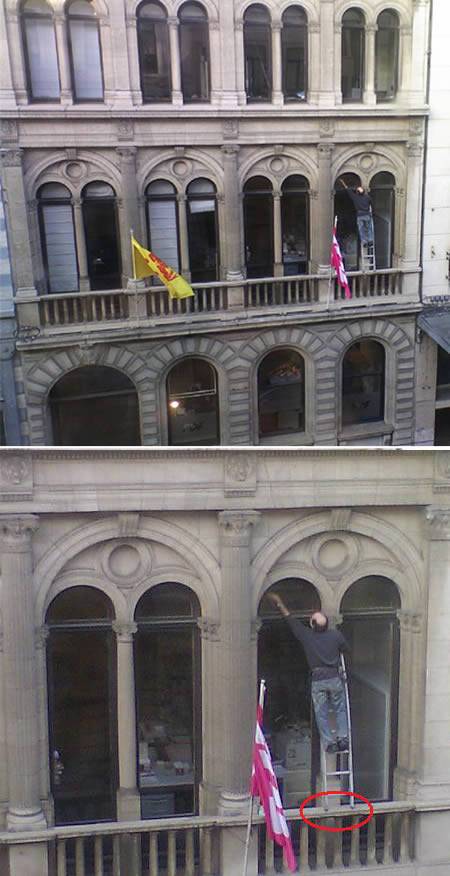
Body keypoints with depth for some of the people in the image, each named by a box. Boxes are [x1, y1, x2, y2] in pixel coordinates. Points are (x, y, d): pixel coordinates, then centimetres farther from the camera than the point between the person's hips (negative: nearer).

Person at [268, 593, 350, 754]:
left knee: (321, 713, 7)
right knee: (340, 710, 14)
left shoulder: (306, 635, -5)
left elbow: (290, 619, 6)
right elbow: (346, 649, 17)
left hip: (317, 679, -1)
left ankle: (329, 742, 5)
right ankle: (343, 738, 5)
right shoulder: (335, 635, -2)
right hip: (334, 677, 1)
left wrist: (279, 603, 18)